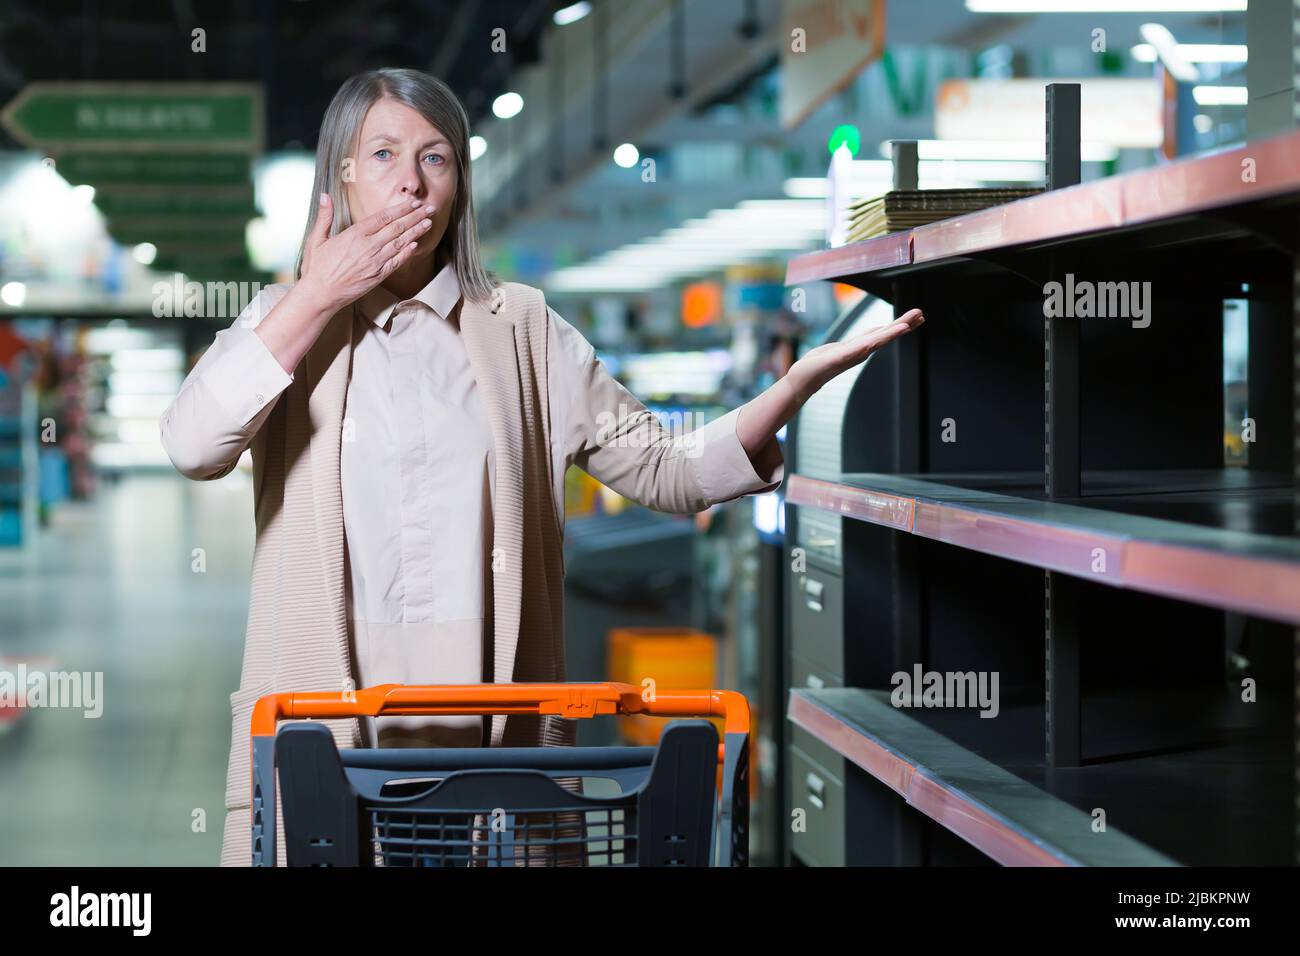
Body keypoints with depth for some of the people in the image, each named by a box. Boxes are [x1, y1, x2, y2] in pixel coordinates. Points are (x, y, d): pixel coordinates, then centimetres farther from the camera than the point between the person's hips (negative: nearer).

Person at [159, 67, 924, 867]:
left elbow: (665, 470, 7)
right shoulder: (287, 321, 9)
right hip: (322, 723, -1)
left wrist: (805, 378, -6)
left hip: (498, 719, 1)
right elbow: (194, 446, -10)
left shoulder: (522, 329, 10)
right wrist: (315, 298, -7)